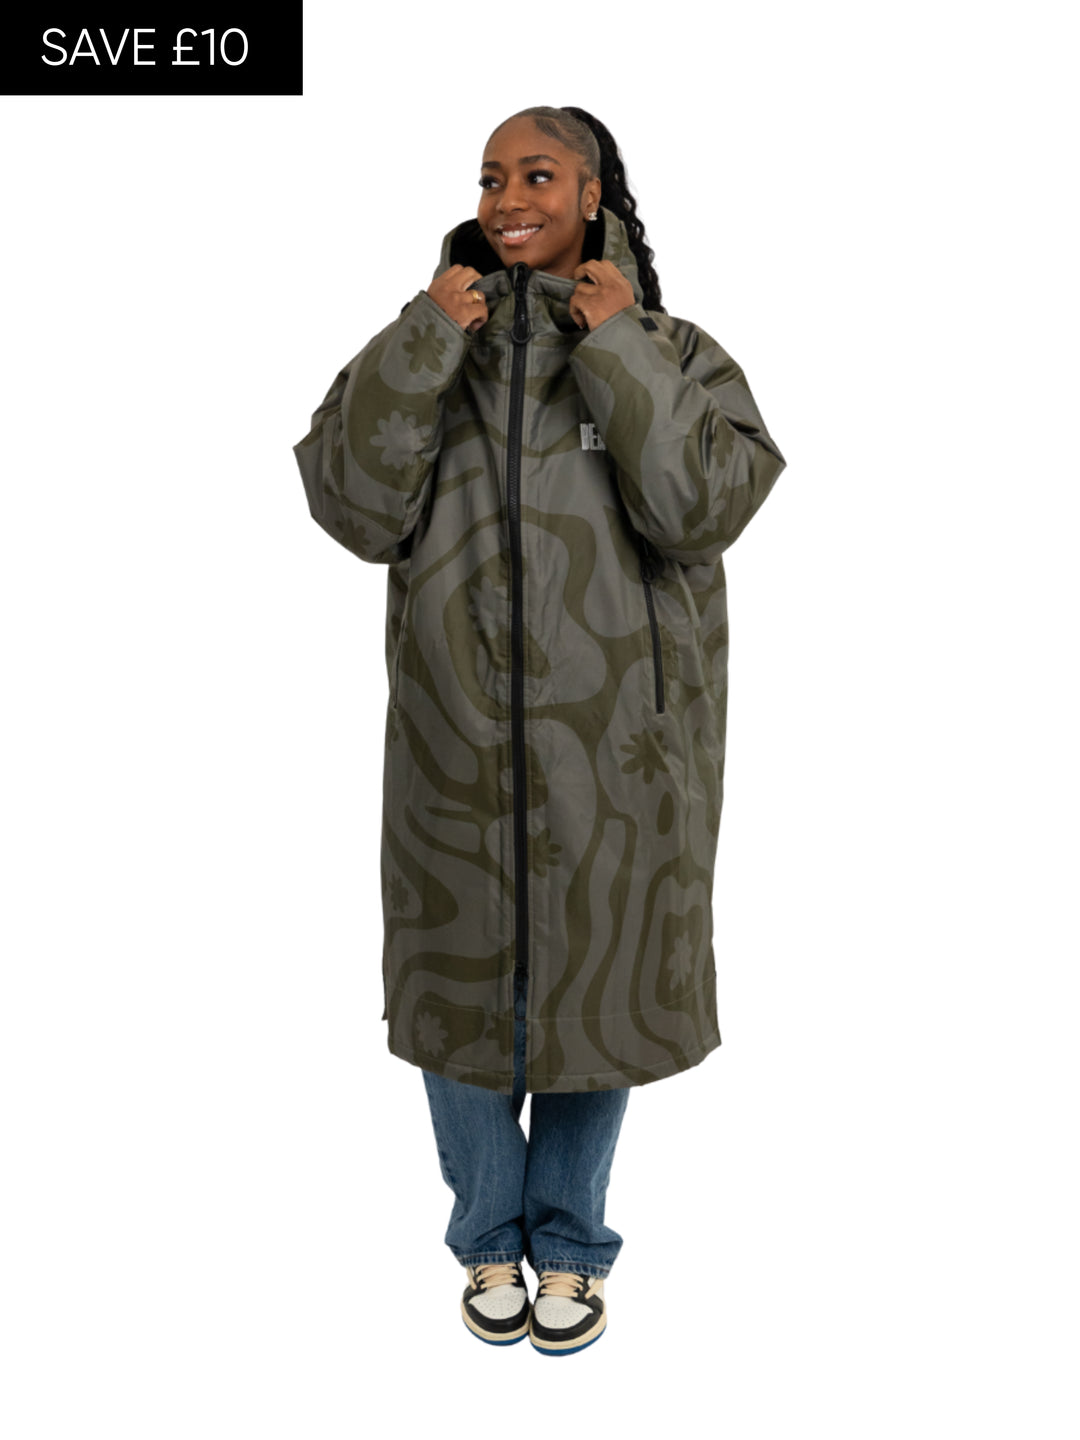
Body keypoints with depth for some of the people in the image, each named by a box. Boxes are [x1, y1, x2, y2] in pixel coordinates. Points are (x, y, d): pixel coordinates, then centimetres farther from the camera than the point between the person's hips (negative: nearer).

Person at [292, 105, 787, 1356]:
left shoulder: (672, 351, 1)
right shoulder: (429, 342, 4)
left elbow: (700, 512, -14)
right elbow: (356, 513, -8)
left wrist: (624, 355, -16)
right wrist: (421, 348, -14)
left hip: (615, 741, -1)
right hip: (459, 736, 1)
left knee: (593, 987, 11)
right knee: (465, 986, 12)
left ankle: (568, 1246, 34)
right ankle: (489, 1239, 36)